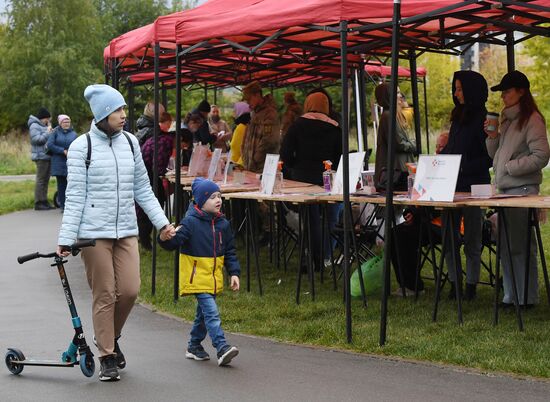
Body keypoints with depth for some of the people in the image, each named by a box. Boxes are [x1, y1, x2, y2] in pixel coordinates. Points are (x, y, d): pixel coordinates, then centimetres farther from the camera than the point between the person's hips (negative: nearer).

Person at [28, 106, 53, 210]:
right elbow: (37, 139, -20)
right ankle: (38, 203, -8)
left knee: (45, 179, 11)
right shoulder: (34, 126, -9)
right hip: (41, 156, -9)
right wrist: (47, 133, -14)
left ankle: (44, 202, 16)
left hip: (47, 156, 9)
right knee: (41, 179, -9)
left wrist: (51, 132, 5)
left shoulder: (43, 126, 18)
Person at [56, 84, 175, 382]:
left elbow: (143, 189, 14)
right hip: (94, 232, -4)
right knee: (104, 295, 0)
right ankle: (107, 357, 14)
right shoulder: (81, 146, -5)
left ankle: (111, 337, 26)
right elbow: (75, 196, -6)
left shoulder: (130, 142, 8)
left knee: (129, 290, -2)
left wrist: (162, 222, 9)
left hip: (126, 231, 4)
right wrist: (66, 238, -11)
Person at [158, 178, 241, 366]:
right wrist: (165, 238, -42)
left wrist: (234, 273, 7)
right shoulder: (190, 222, -12)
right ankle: (222, 348, -22)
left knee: (204, 313, 16)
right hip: (197, 277, -7)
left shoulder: (223, 224, 6)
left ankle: (194, 347, 30)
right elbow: (174, 242, -20)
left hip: (214, 278, 7)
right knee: (211, 312, -16)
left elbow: (229, 252, 13)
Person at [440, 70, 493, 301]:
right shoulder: (458, 118, 15)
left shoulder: (483, 120, -8)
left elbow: (489, 158, -11)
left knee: (471, 241, 1)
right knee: (449, 238, 5)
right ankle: (455, 282, 13)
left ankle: (471, 286, 8)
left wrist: (463, 168, -16)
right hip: (452, 186, 7)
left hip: (473, 187, -7)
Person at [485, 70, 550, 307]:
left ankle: (527, 297, 0)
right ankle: (510, 296, 16)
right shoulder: (506, 119, 18)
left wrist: (510, 167, -14)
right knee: (506, 244, 10)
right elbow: (495, 154, 23)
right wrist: (492, 137, 5)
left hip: (523, 190, -9)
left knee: (521, 245, -7)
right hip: (504, 189, 9)